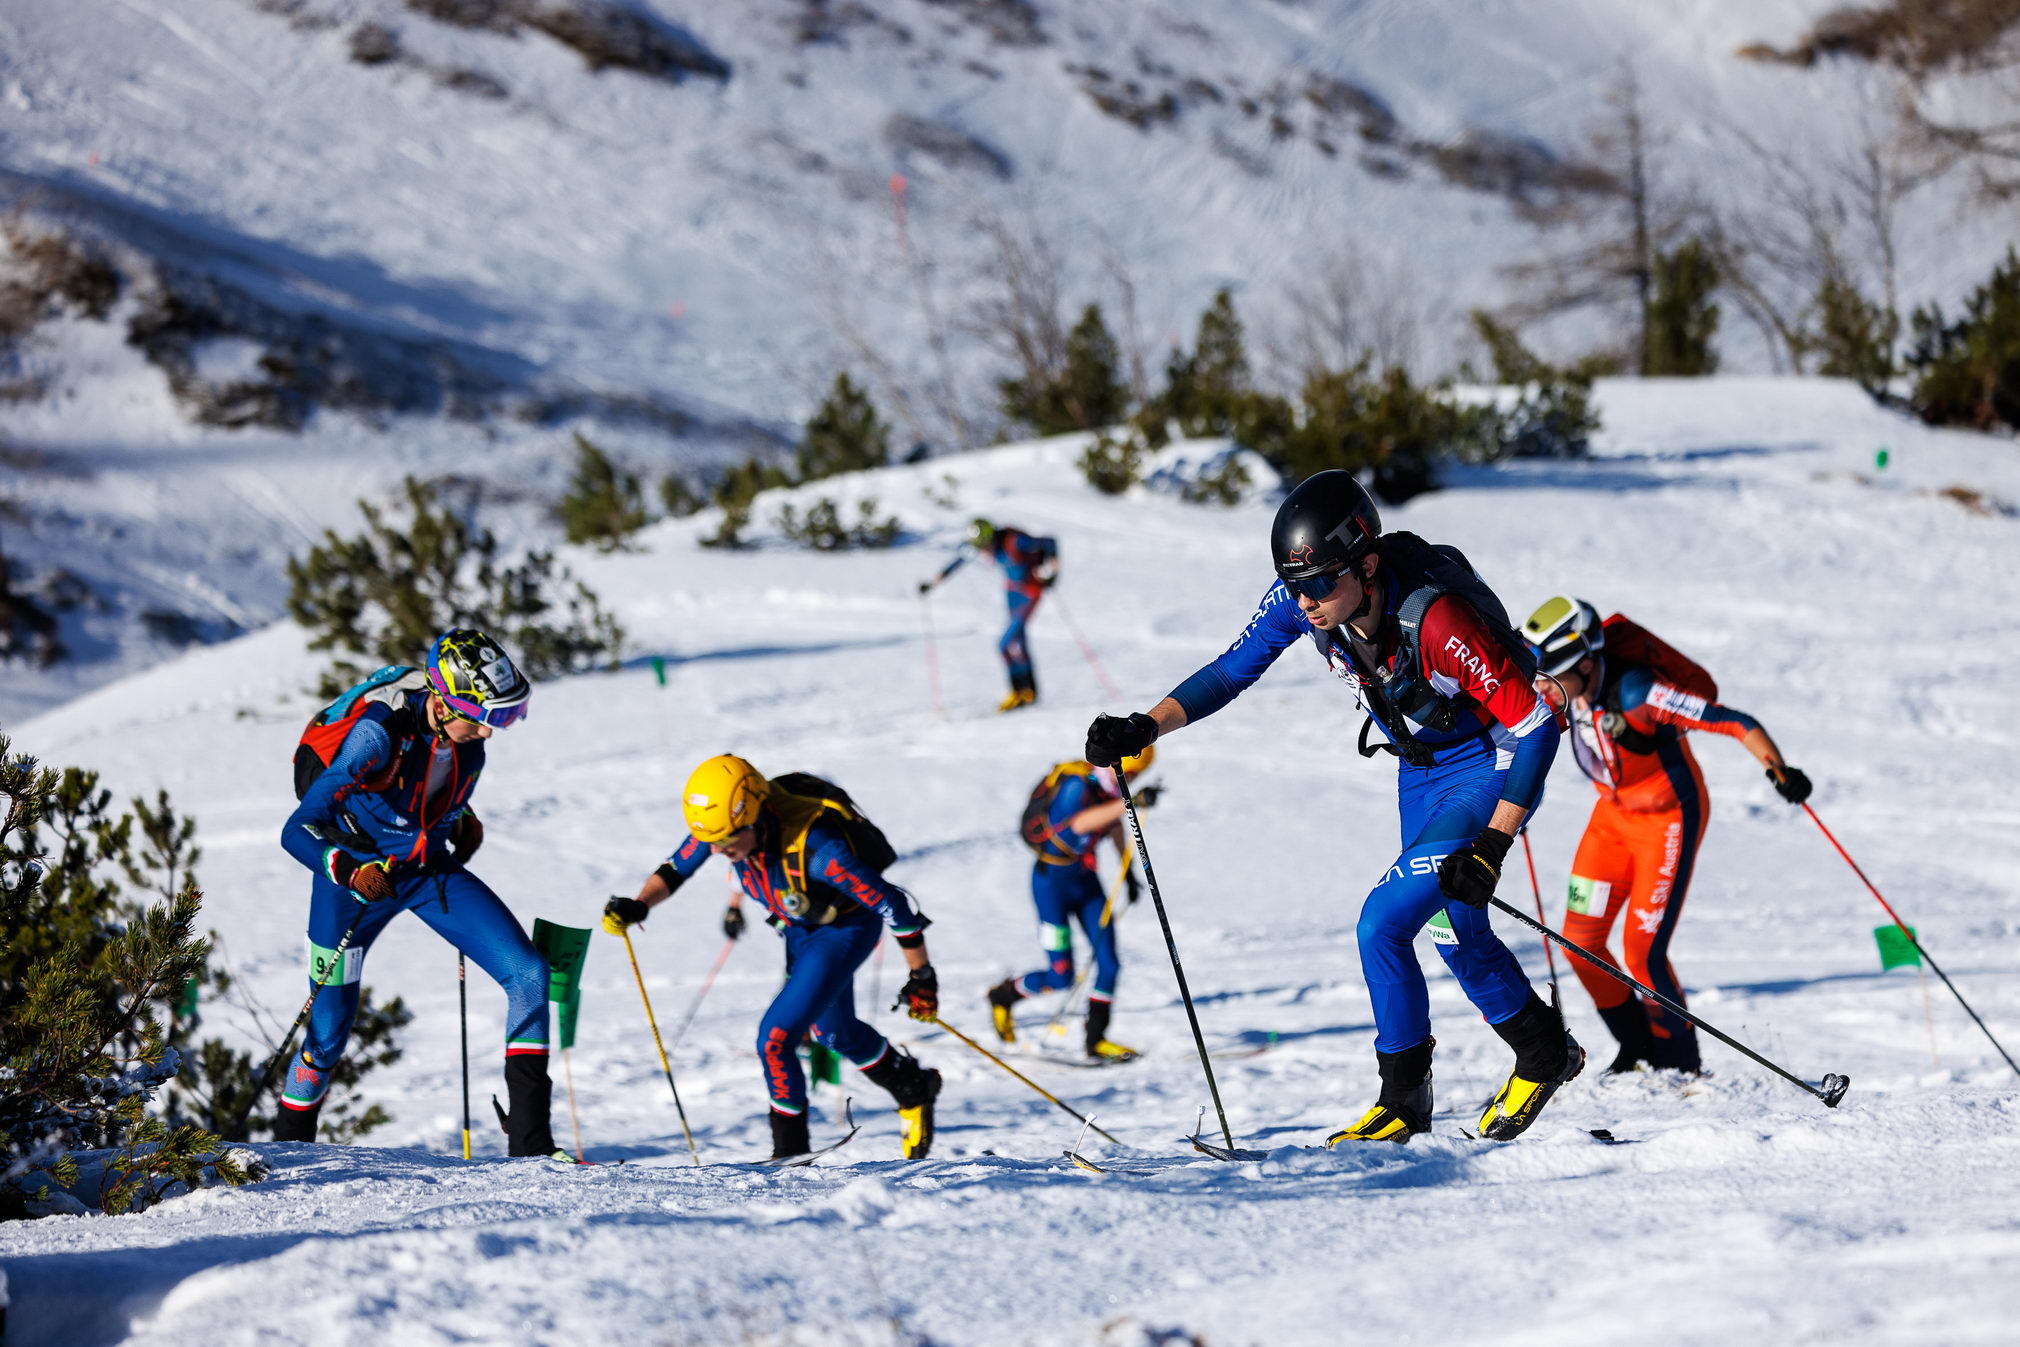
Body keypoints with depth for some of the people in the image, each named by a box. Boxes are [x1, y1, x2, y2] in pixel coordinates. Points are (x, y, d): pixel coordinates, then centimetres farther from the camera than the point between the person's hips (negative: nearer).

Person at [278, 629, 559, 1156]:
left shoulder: (466, 726, -14)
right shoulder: (378, 734, -32)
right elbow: (298, 831, -29)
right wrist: (353, 872, -43)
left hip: (431, 867, 5)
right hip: (354, 872, -5)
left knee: (529, 974, -12)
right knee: (330, 1032, 4)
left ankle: (530, 1139, -9)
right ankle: (290, 1143, 31)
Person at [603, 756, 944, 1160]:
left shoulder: (815, 848, -41)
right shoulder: (723, 820, -24)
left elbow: (893, 904, -32)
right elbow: (674, 869, -7)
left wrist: (922, 977, -23)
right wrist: (636, 907, -26)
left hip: (845, 927, -7)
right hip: (799, 927, 7)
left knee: (775, 1037, -16)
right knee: (832, 1030, 25)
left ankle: (791, 1149, 4)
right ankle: (914, 1089, 50)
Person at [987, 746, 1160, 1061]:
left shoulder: (1110, 787, -2)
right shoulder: (1077, 784, -25)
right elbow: (1079, 822, -46)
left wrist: (1128, 870, 26)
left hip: (1085, 879, 7)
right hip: (1052, 879, -7)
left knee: (1109, 964, 0)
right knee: (1061, 977, -4)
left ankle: (1095, 1040, 14)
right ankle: (1003, 996, 24)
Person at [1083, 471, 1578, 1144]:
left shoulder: (1436, 620, -37)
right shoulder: (1301, 596, -19)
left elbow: (1536, 726, -30)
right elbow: (1232, 670, -5)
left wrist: (1491, 846, -32)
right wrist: (1144, 728, -19)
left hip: (1493, 768, -7)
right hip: (1419, 769, 7)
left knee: (1383, 922, -15)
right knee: (1454, 930, 13)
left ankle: (1404, 1098, 2)